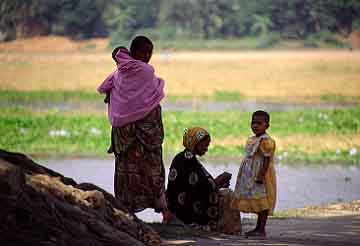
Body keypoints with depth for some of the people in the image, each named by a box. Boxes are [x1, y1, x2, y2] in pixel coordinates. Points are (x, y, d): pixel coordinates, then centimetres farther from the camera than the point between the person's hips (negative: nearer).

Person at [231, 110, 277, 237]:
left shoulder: (266, 141, -15)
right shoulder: (251, 140, 16)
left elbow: (267, 159, -20)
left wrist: (261, 175, -26)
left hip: (261, 176, -10)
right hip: (251, 176, 10)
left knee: (262, 203, -8)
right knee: (258, 203, 14)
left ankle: (262, 229, -6)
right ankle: (258, 228, 20)